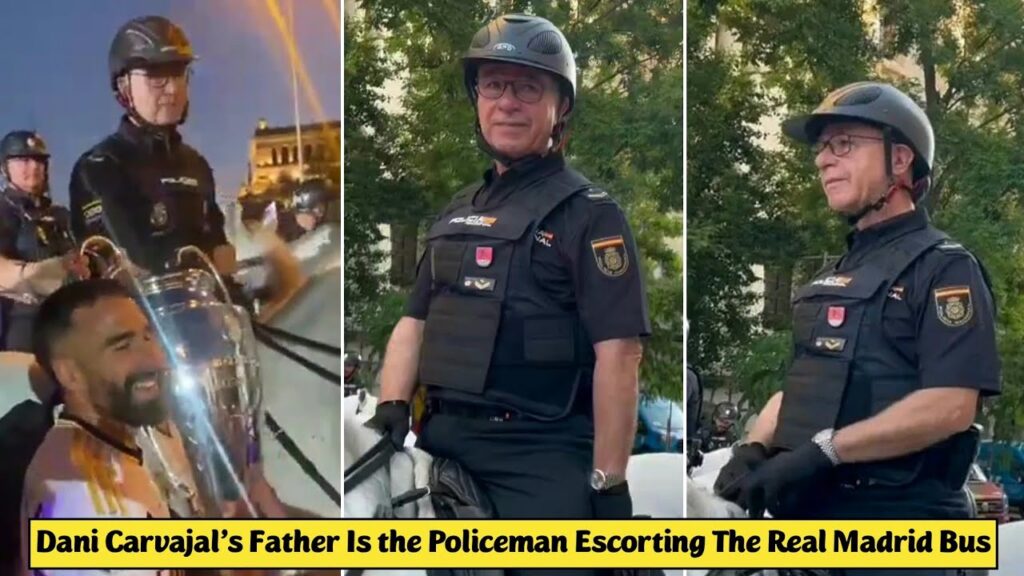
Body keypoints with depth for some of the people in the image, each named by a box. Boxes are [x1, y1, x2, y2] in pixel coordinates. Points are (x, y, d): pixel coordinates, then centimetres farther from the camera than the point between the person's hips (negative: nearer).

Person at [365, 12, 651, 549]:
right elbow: (414, 321, 20)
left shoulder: (588, 213, -3)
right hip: (442, 443, 7)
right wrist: (391, 407, 2)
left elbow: (618, 352, -11)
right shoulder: (458, 212, 19)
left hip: (541, 462, -7)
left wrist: (608, 482, -17)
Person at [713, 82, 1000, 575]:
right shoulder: (834, 277, 21)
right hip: (812, 517, 8)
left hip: (897, 524, -8)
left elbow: (950, 406, -18)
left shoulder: (944, 267, -6)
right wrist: (753, 449, 1)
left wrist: (823, 451, -21)